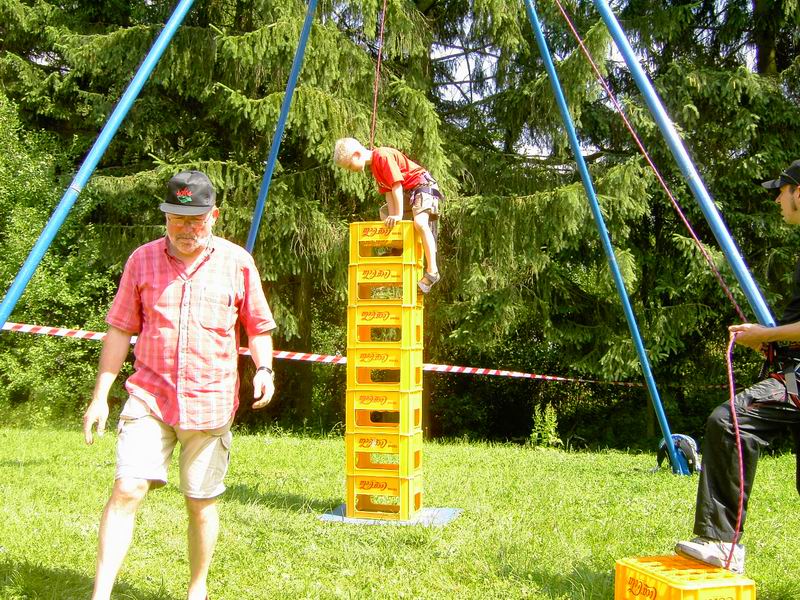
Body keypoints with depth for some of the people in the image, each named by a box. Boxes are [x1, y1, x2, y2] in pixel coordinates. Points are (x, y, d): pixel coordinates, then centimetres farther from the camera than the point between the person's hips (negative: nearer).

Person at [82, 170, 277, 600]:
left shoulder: (236, 262, 2)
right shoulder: (143, 260, 4)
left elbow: (258, 326, 10)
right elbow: (120, 330, 8)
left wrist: (263, 369, -9)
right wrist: (100, 396, 5)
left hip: (210, 401, 0)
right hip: (149, 396, 1)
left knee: (201, 502, 9)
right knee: (127, 489, -13)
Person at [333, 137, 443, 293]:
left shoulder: (383, 156, -21)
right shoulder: (373, 165, 9)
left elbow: (396, 186, -25)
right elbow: (388, 191, 5)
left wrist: (398, 216, -26)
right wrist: (392, 216, -6)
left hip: (423, 185, -11)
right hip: (407, 191, 11)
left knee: (420, 223, -30)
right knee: (384, 213, 18)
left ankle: (432, 271, -29)